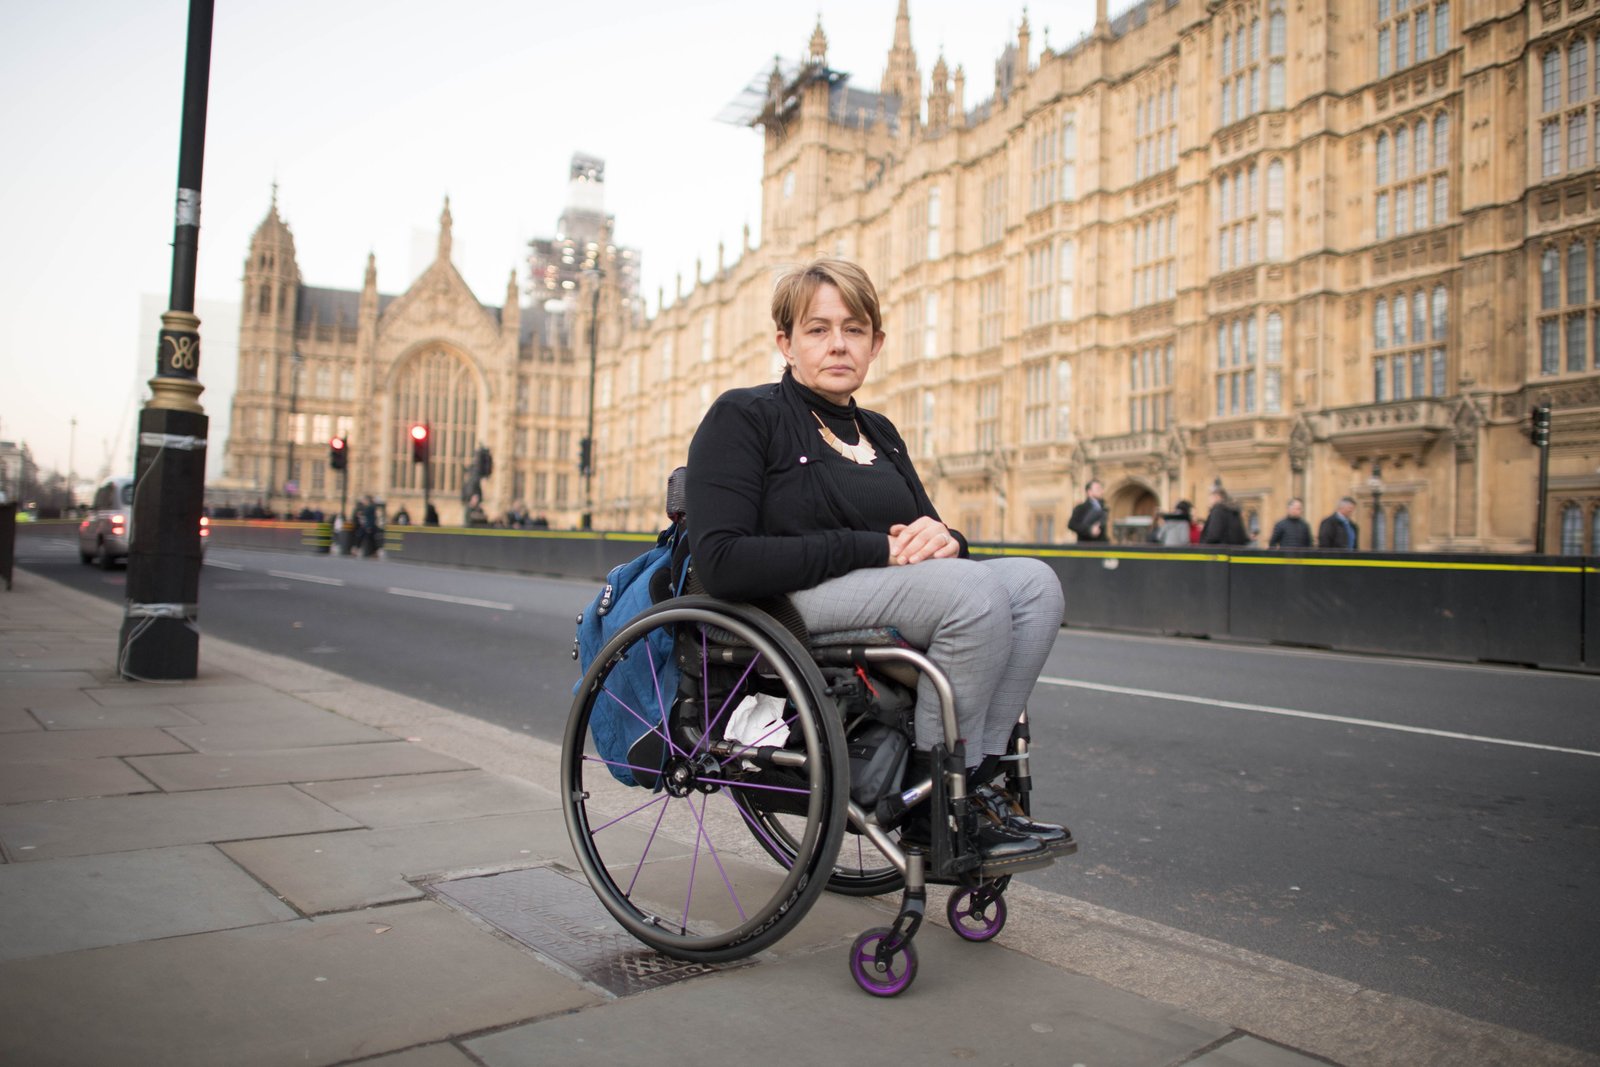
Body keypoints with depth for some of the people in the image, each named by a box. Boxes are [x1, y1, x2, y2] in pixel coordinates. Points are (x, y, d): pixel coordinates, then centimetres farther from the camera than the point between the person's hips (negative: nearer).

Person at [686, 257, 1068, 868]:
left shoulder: (879, 434, 19)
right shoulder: (743, 416, -4)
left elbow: (924, 533, 18)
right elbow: (721, 562, -17)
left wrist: (942, 540, -10)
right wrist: (872, 550, -19)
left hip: (888, 600, 8)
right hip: (787, 608, -7)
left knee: (1033, 581, -12)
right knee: (973, 589, -27)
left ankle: (978, 778, -14)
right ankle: (932, 810, -15)